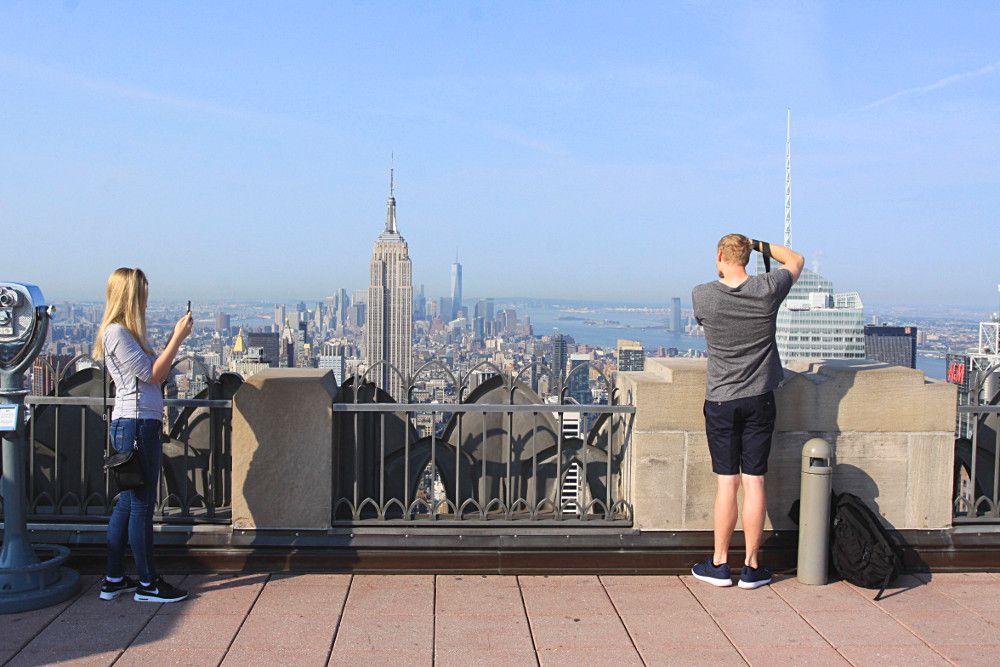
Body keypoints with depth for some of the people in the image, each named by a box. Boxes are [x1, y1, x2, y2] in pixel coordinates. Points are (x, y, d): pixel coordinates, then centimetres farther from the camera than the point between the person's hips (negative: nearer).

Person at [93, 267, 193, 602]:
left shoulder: (127, 333, 16)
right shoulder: (116, 333, -13)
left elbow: (156, 375, 15)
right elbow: (152, 374, -15)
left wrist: (176, 338, 11)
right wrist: (178, 338, -12)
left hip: (143, 424, 10)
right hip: (135, 425, -10)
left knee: (127, 502, 14)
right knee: (142, 504, -2)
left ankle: (113, 579, 22)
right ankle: (147, 583, 7)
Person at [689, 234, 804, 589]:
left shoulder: (702, 296, -7)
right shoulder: (768, 289, -5)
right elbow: (796, 260, 15)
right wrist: (759, 245, 16)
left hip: (721, 402, -1)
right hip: (759, 400, 1)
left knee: (726, 482, 4)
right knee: (754, 482, 4)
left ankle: (719, 564, 12)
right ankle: (751, 567, 11)